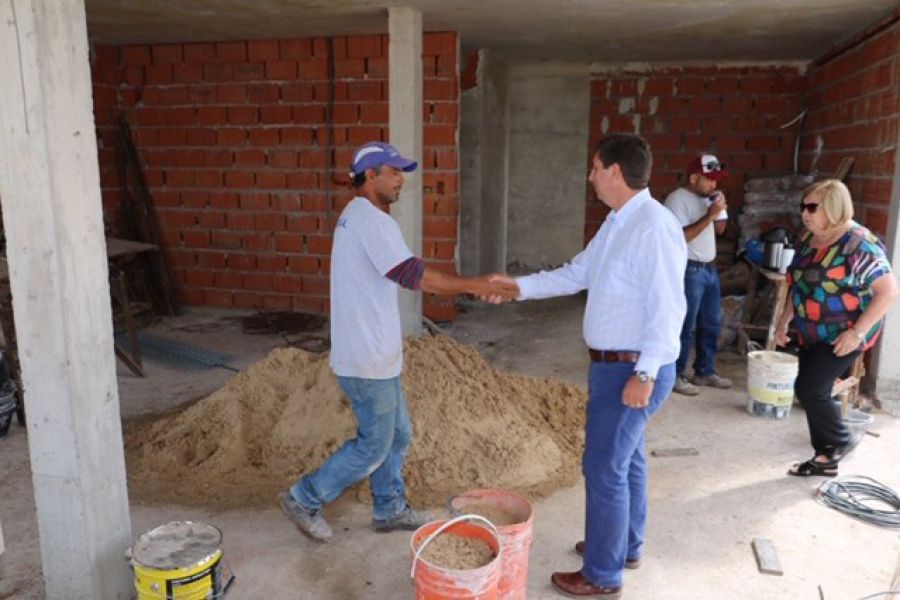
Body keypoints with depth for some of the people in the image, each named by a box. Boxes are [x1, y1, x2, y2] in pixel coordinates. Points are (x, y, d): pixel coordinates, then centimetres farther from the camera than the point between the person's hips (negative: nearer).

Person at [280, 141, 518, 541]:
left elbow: (398, 275, 14)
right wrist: (473, 285, -20)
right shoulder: (372, 219, -19)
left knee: (397, 433, 19)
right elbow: (411, 274, -26)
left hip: (374, 353, 10)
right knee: (374, 445, 3)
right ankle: (304, 499, 17)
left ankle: (389, 509, 33)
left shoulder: (357, 216, 14)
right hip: (368, 359, -10)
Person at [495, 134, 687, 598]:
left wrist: (645, 374, -26)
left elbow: (667, 308, -25)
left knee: (604, 467, 0)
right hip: (615, 365, 10)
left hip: (632, 370, -10)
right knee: (626, 458, 22)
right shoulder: (616, 223, 9)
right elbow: (576, 274, 15)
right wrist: (517, 287, 11)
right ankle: (625, 545, 42)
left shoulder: (654, 226, -22)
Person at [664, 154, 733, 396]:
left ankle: (705, 372, 26)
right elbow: (681, 236, -23)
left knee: (712, 323, 14)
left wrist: (721, 210, 0)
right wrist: (709, 215, -21)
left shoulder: (708, 197, 13)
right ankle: (675, 376, 5)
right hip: (689, 270, -9)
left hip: (710, 268, 9)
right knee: (686, 326, -5)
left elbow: (720, 229, 18)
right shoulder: (677, 199, -14)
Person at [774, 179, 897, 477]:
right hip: (812, 334, 8)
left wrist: (857, 332, -23)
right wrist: (784, 320, 11)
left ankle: (842, 440, 15)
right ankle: (825, 458, 24)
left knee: (808, 389, -11)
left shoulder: (859, 243, -19)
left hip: (843, 335, -8)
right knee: (815, 392, 10)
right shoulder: (808, 240, 5)